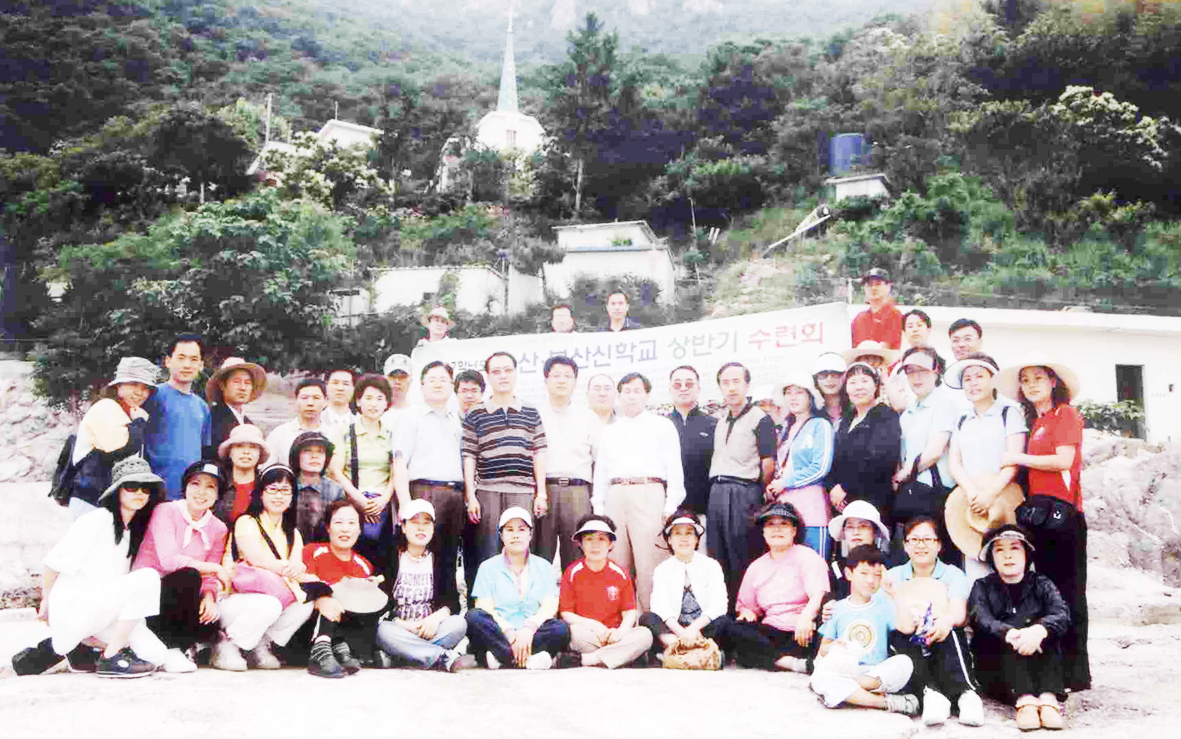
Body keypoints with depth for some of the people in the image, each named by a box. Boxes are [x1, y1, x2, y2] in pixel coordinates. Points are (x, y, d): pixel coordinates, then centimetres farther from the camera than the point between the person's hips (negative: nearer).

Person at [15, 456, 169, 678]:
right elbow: (54, 563, -9)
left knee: (157, 656, -5)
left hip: (103, 609, 8)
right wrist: (47, 603, 3)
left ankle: (77, 650, 10)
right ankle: (110, 659, -18)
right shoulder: (98, 520, -11)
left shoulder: (133, 530, 13)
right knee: (149, 578, -26)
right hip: (72, 608, -8)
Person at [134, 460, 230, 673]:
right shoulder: (166, 512, -11)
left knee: (210, 627, -24)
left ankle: (182, 644, 11)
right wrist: (216, 568, -20)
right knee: (189, 576, -33)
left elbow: (210, 577, 2)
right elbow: (169, 560, -25)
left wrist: (209, 596, -21)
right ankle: (169, 646, -15)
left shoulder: (218, 528, 5)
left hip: (177, 597, 4)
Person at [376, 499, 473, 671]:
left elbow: (453, 602, 2)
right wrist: (402, 625, -18)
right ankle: (446, 658, -39)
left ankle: (408, 653, -35)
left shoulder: (441, 562, 12)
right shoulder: (390, 560, 5)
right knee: (384, 632, -36)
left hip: (430, 630, 2)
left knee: (459, 623, -26)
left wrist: (436, 617, -19)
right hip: (399, 630, -2)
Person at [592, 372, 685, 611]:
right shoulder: (611, 432, 24)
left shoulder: (662, 426, 13)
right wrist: (598, 505, 12)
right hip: (616, 496, 4)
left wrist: (671, 504, -5)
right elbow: (600, 470, 23)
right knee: (616, 562, -1)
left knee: (648, 561, -10)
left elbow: (674, 466, 6)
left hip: (648, 494, -3)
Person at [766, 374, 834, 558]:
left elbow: (821, 467, -9)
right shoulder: (786, 429, 21)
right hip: (784, 504, 6)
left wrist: (785, 483, -8)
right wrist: (772, 487, 7)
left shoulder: (820, 425, 0)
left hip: (810, 505, -6)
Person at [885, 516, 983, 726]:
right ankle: (929, 692, -48)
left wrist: (948, 620, -36)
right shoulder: (893, 576, 15)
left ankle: (965, 692, -46)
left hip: (943, 648, -1)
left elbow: (959, 612, -10)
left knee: (953, 633, -32)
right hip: (908, 649, 1)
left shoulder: (953, 574, 10)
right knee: (899, 638, -32)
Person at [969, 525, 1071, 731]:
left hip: (1039, 668, 1)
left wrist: (1039, 630, -36)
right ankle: (1024, 700, -44)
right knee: (1011, 634, -26)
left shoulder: (1041, 584, 9)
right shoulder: (983, 587, 6)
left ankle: (1048, 697, -37)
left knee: (1045, 627, -22)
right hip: (995, 672, -1)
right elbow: (982, 621, -15)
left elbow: (1062, 615, -13)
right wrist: (1011, 634, -38)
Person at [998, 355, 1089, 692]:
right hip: (1037, 510, 8)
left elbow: (1064, 460, -13)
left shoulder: (1066, 414, -1)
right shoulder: (1035, 422, 19)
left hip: (1061, 510, -8)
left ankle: (1076, 673, -2)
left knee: (1068, 591, -6)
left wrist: (1018, 459, -7)